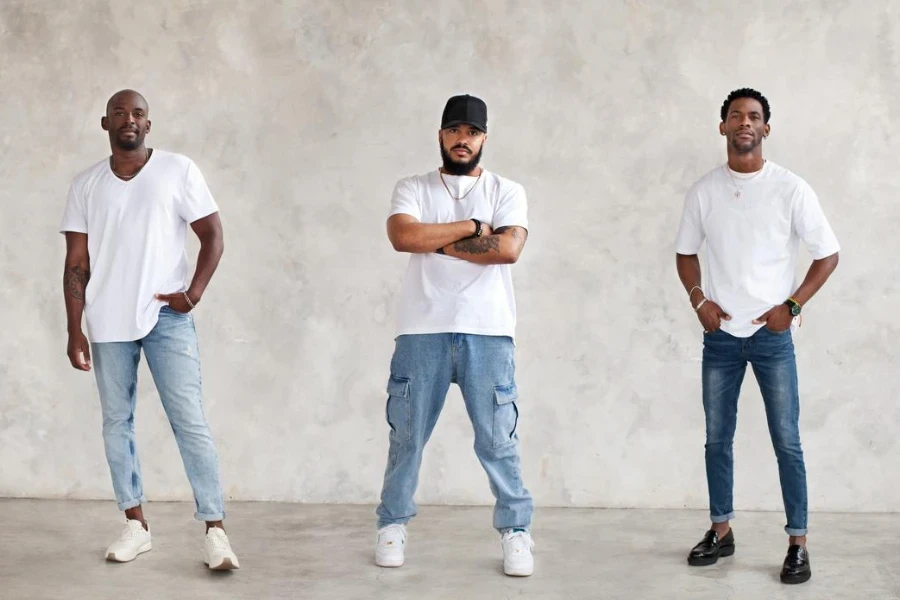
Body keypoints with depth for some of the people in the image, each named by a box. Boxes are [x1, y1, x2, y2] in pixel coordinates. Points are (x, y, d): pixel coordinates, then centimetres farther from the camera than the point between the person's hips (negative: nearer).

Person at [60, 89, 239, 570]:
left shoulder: (178, 170, 0)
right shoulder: (85, 185, 7)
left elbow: (213, 235, 1)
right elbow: (76, 264, 6)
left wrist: (194, 293, -11)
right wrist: (74, 330, 1)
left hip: (167, 317, -3)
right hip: (108, 323, 3)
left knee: (190, 422, -6)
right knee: (116, 423, 8)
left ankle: (215, 530, -4)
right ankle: (135, 525, 19)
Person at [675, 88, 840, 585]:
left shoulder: (790, 189, -6)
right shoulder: (703, 191, 3)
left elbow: (828, 254, -1)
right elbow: (686, 253, 14)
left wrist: (792, 306, -8)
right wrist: (699, 300, -1)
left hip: (772, 336, -3)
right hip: (720, 335, 3)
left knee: (786, 441, -1)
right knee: (718, 437, 10)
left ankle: (797, 544, 6)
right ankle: (721, 530, 23)